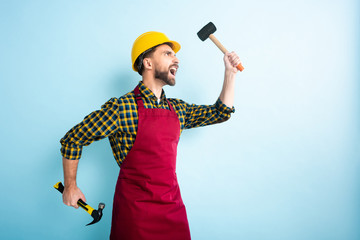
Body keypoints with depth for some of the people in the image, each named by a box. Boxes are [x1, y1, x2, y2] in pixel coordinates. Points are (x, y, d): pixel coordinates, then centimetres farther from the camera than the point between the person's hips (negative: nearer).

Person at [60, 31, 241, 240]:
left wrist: (230, 73, 8)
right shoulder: (121, 107, -13)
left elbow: (221, 112, 16)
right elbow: (72, 139, -6)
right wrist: (70, 187, 0)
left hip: (173, 205, 6)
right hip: (135, 209, -6)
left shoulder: (177, 109, 7)